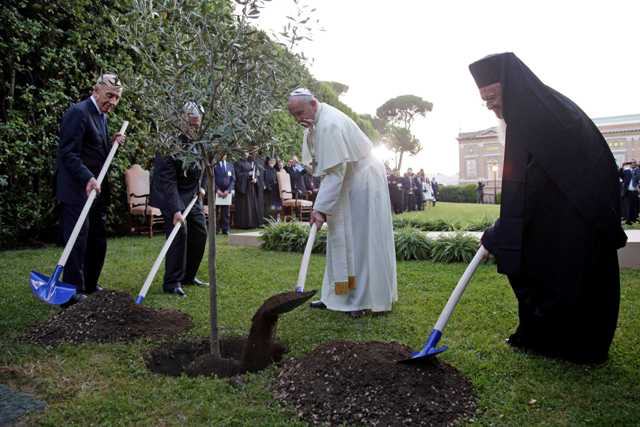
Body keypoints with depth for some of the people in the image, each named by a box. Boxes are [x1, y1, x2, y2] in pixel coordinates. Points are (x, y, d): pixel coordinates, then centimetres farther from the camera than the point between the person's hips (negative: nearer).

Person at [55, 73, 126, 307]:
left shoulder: (103, 116, 16)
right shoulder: (78, 112, -12)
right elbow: (68, 153, -18)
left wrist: (112, 143, 4)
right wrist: (88, 178, -29)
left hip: (96, 189, 9)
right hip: (77, 190, -9)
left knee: (98, 241, 13)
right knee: (78, 240, -6)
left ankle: (89, 286, 25)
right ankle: (72, 294, 1)